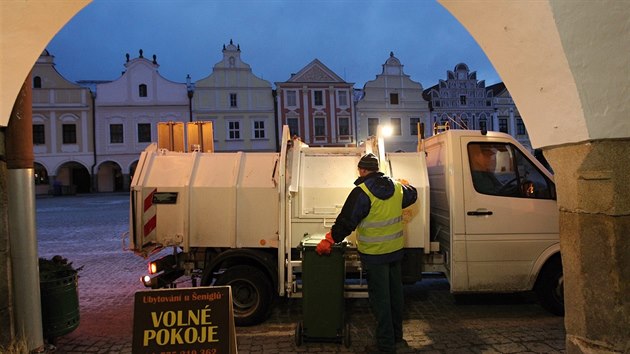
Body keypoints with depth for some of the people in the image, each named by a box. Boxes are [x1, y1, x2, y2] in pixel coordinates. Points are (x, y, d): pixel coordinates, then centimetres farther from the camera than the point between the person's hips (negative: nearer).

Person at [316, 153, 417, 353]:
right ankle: (397, 337, 35)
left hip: (374, 254, -7)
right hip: (395, 250, 7)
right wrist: (406, 185, 46)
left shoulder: (361, 192, -18)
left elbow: (346, 222, -18)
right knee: (395, 293, 20)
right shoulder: (396, 187, 2)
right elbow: (412, 195, 24)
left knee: (380, 298, 2)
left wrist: (328, 241, -7)